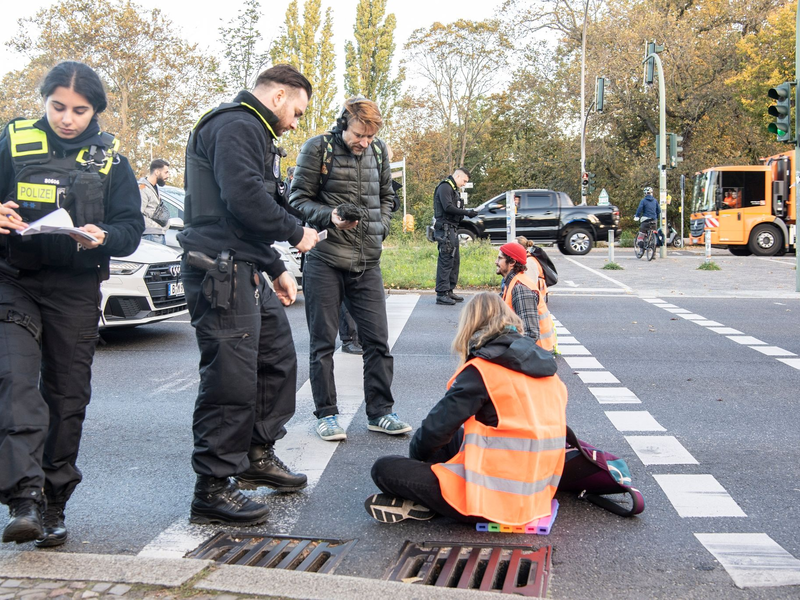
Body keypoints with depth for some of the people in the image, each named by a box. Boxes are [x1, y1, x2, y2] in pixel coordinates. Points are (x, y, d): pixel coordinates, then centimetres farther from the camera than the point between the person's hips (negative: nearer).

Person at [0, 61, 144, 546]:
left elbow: (132, 227, 3)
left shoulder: (109, 158, 5)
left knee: (67, 396, 5)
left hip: (76, 291, 2)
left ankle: (53, 506, 17)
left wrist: (102, 237, -18)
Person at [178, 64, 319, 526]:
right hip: (220, 269, -11)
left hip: (246, 271, 11)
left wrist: (277, 269, 22)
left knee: (279, 359, 17)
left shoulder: (255, 133, 25)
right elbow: (244, 198, -23)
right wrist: (296, 233, -10)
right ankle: (213, 489, -2)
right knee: (232, 379, -9)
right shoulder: (235, 126, -9)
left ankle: (258, 455, 31)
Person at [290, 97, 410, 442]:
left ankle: (380, 412, 16)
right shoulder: (318, 148, -4)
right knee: (323, 341, 4)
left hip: (367, 261, 4)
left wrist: (380, 227, 6)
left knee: (377, 339, 5)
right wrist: (330, 218, -18)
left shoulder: (378, 151, 10)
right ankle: (326, 414, 15)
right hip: (325, 260, -4)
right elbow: (299, 199, -3)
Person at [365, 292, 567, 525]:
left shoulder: (481, 370, -13)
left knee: (384, 469, -2)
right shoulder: (544, 365, 7)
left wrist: (416, 452, 11)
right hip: (539, 494, 8)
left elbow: (437, 427, -10)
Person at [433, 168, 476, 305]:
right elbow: (448, 207, -20)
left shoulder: (453, 189, 23)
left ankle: (449, 291, 20)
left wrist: (466, 212, 6)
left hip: (452, 229, 11)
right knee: (446, 260, -11)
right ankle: (441, 294, -10)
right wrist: (466, 212, -17)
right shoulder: (445, 187, -10)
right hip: (445, 228, -11)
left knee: (455, 260, 13)